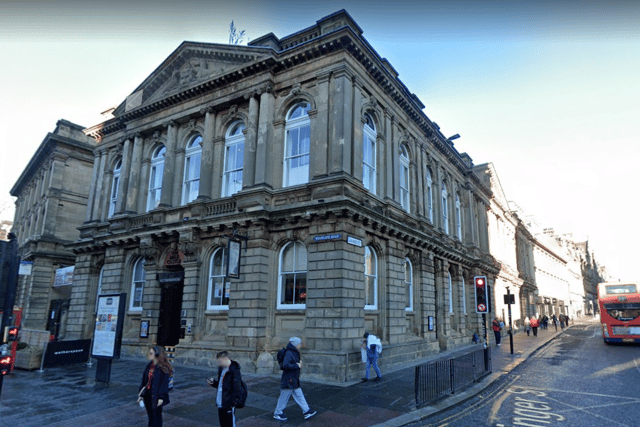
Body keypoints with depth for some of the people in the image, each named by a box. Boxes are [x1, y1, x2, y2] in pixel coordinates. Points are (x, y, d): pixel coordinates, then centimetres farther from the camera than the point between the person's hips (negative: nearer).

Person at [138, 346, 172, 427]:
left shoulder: (163, 368, -15)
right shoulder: (149, 365, 5)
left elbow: (165, 383, -15)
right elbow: (144, 380, 10)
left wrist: (161, 398, -17)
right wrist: (141, 395, 9)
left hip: (156, 396, -6)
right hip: (148, 395, 6)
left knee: (156, 416, 4)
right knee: (150, 416, 16)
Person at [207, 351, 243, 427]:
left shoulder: (234, 371, -19)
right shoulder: (221, 369, 8)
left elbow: (237, 390, -19)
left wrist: (231, 404, -20)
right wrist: (214, 382, 1)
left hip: (228, 406, -8)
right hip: (220, 404, 8)